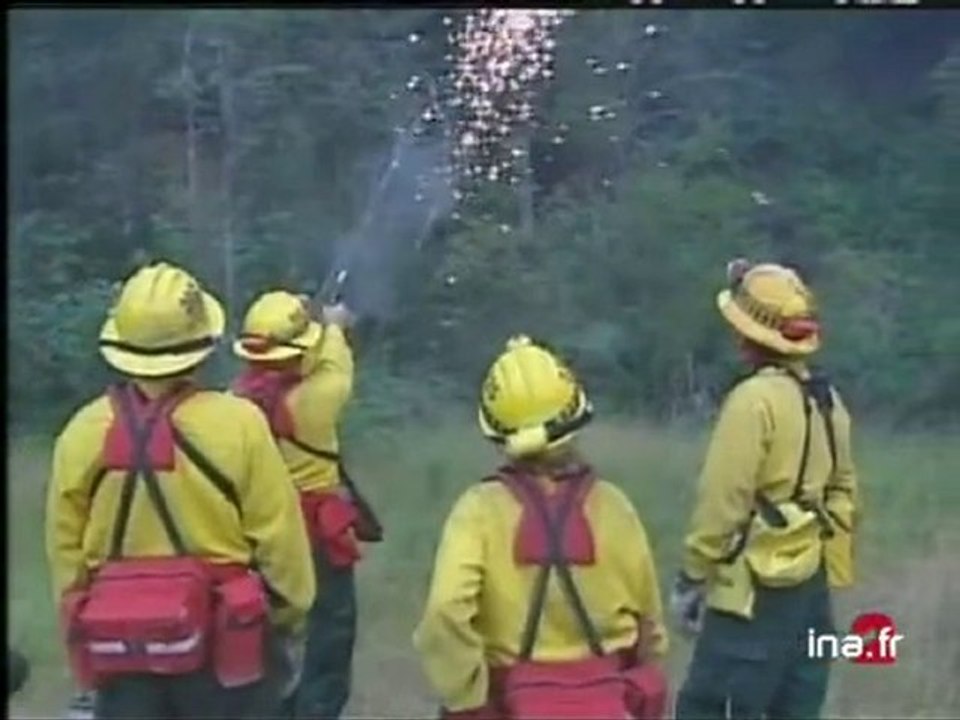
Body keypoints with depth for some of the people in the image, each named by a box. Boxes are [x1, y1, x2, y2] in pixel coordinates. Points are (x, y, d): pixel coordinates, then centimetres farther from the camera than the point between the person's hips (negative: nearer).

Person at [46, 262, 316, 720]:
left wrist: (82, 635, 16)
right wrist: (290, 623, 6)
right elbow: (279, 539, -9)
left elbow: (65, 551, 2)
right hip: (224, 642, -2)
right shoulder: (238, 424, -15)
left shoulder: (81, 432, -6)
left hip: (121, 646, 3)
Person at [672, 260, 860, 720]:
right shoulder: (828, 400, 11)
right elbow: (844, 494, 17)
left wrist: (691, 579, -8)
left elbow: (722, 502, -17)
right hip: (812, 585, 9)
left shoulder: (755, 399, -15)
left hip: (758, 589, -9)